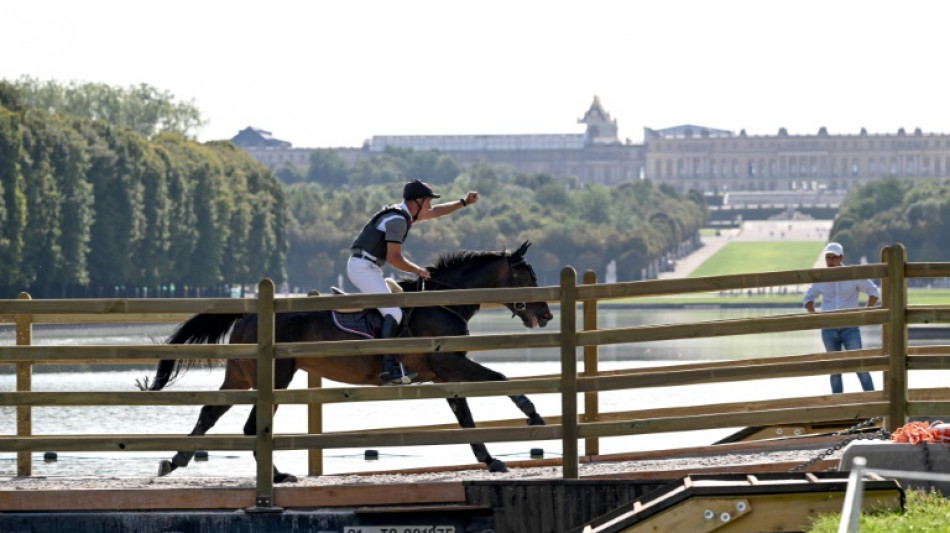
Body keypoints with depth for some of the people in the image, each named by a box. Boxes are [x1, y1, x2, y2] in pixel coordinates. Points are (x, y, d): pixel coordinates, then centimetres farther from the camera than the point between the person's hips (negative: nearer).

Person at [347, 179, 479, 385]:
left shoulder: (403, 215, 15)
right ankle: (389, 368, -30)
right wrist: (418, 271, -8)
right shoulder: (397, 220, -16)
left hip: (366, 267, 11)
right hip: (363, 267, -11)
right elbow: (394, 258, -20)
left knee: (392, 311, 20)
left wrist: (463, 202, 28)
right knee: (392, 312, -20)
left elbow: (435, 213, 30)